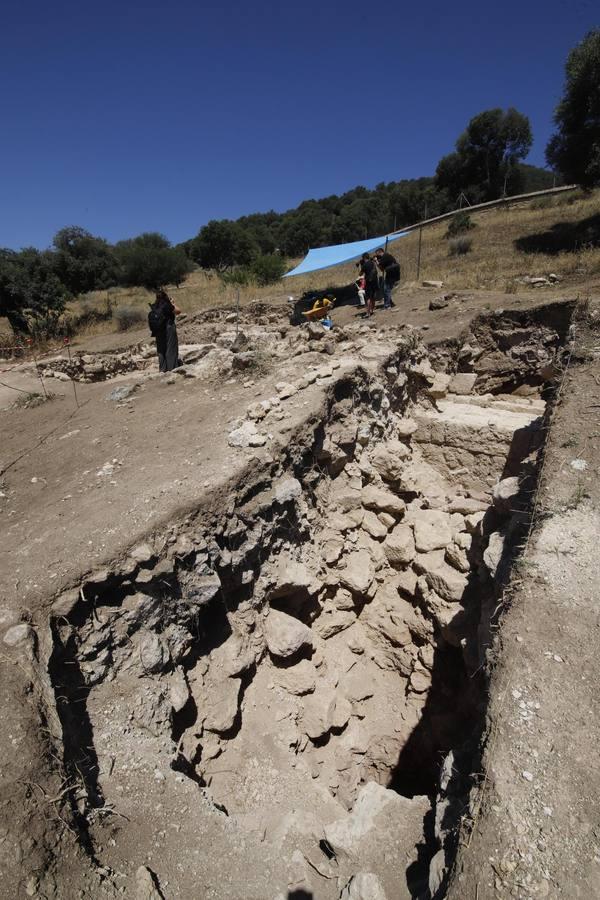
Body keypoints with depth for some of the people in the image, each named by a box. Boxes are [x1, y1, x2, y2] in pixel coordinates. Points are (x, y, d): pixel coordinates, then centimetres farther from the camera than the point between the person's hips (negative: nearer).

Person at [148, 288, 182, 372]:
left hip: (159, 331, 6)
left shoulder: (154, 306, 3)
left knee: (161, 349, 13)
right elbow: (178, 311, -11)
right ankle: (172, 367, 2)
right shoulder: (167, 305, -16)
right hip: (169, 330, -6)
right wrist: (172, 303, 1)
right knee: (171, 348, 2)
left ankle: (163, 368, 16)